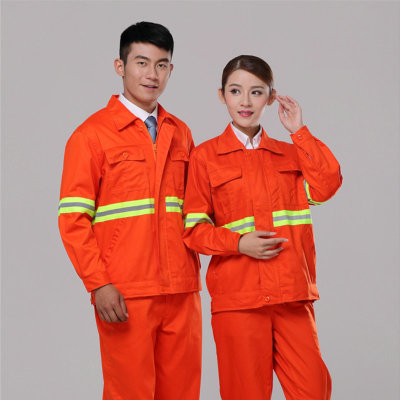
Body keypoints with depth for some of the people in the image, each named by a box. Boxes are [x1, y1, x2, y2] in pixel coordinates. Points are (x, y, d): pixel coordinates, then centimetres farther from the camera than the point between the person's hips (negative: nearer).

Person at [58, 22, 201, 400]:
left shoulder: (180, 134, 15)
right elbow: (72, 219, -6)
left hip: (181, 292, 5)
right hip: (123, 296, -5)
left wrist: (192, 273, 10)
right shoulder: (92, 134, -1)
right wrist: (98, 284, -13)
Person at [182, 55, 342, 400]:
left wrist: (299, 132, 0)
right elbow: (193, 228, 0)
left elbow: (326, 186, -4)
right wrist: (239, 243, -14)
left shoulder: (290, 154, 15)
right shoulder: (205, 156, 4)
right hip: (237, 295, -3)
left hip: (292, 294, 3)